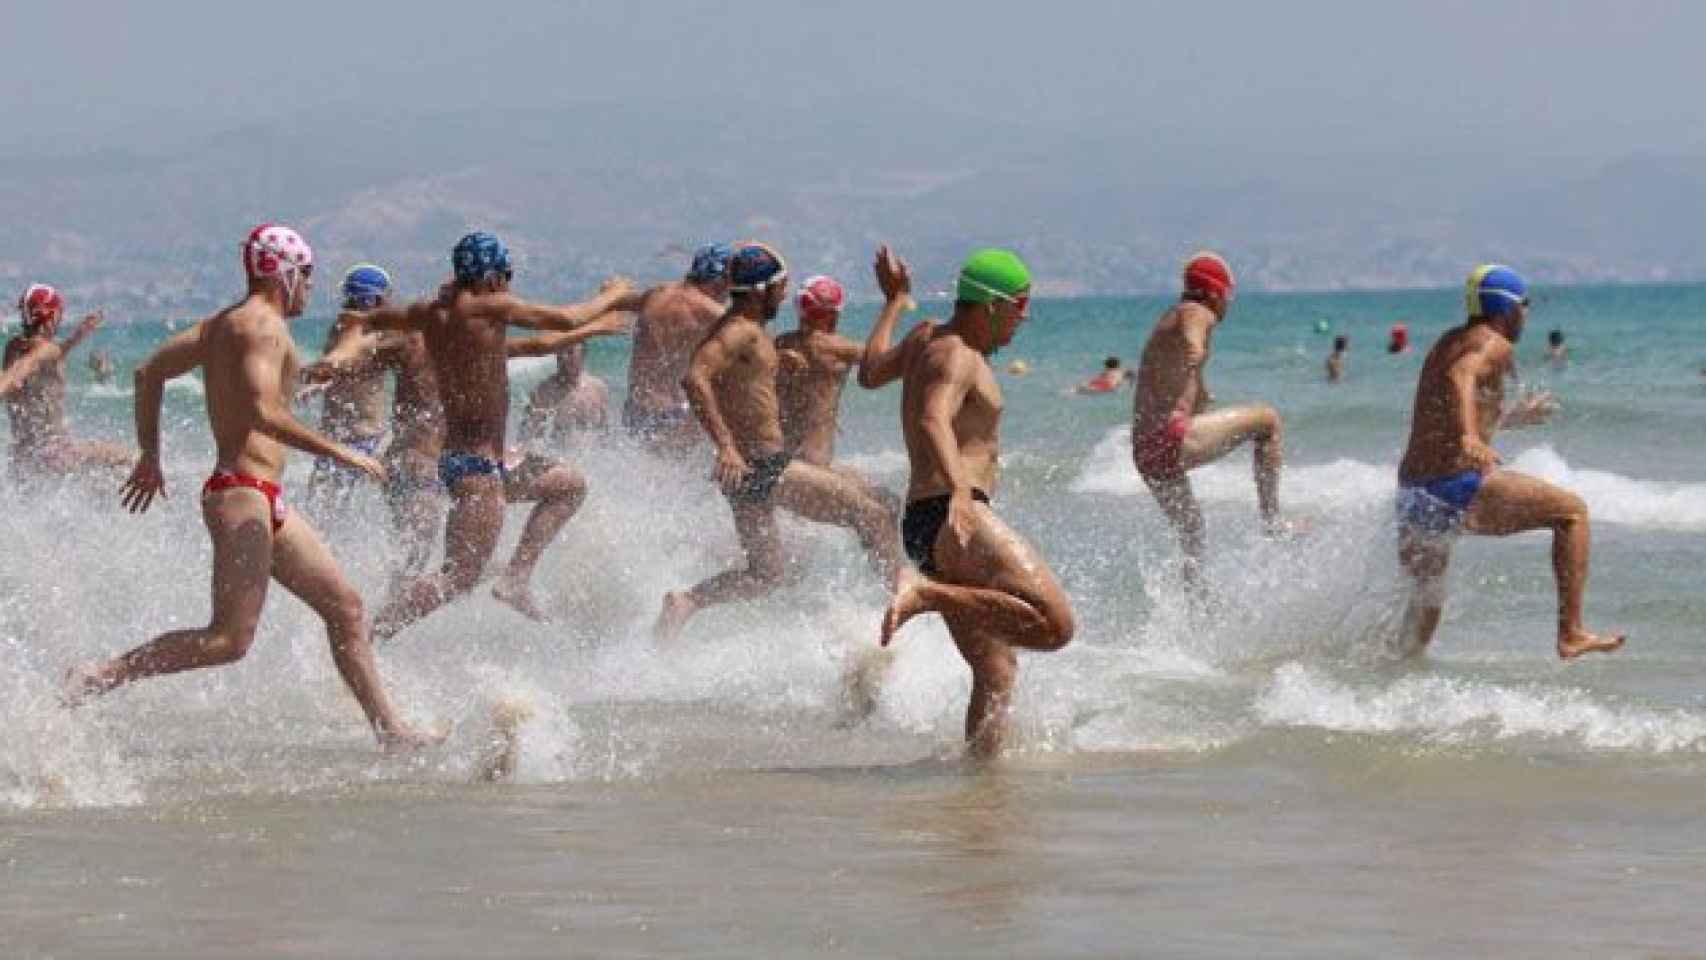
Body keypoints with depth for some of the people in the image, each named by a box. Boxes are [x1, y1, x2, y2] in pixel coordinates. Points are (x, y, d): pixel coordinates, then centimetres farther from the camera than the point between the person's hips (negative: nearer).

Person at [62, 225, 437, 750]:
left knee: (345, 607, 11)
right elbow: (262, 413, -25)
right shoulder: (263, 326, -12)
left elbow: (150, 373, 21)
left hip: (266, 504, 11)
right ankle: (97, 677, -13)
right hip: (243, 494, -11)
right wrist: (339, 451, -19)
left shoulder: (221, 324, 17)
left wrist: (150, 455, 25)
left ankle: (390, 730, 14)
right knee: (230, 639, -15)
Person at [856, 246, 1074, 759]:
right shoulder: (956, 356, -9)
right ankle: (926, 593, -26)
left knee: (997, 673, 11)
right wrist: (958, 491, -45)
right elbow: (934, 422, -28)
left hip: (924, 524, 11)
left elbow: (870, 372, 38)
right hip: (953, 518, -11)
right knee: (1055, 626, -26)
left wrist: (894, 302, 52)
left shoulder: (926, 336, 18)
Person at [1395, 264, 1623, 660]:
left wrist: (1513, 416, 52)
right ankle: (1571, 635, -2)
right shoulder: (1494, 344, -4)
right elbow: (1461, 377, -27)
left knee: (1426, 600, 26)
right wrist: (1470, 438, -45)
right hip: (1460, 485, -8)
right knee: (1571, 511, 4)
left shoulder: (1448, 342, 23)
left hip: (1412, 491, 8)